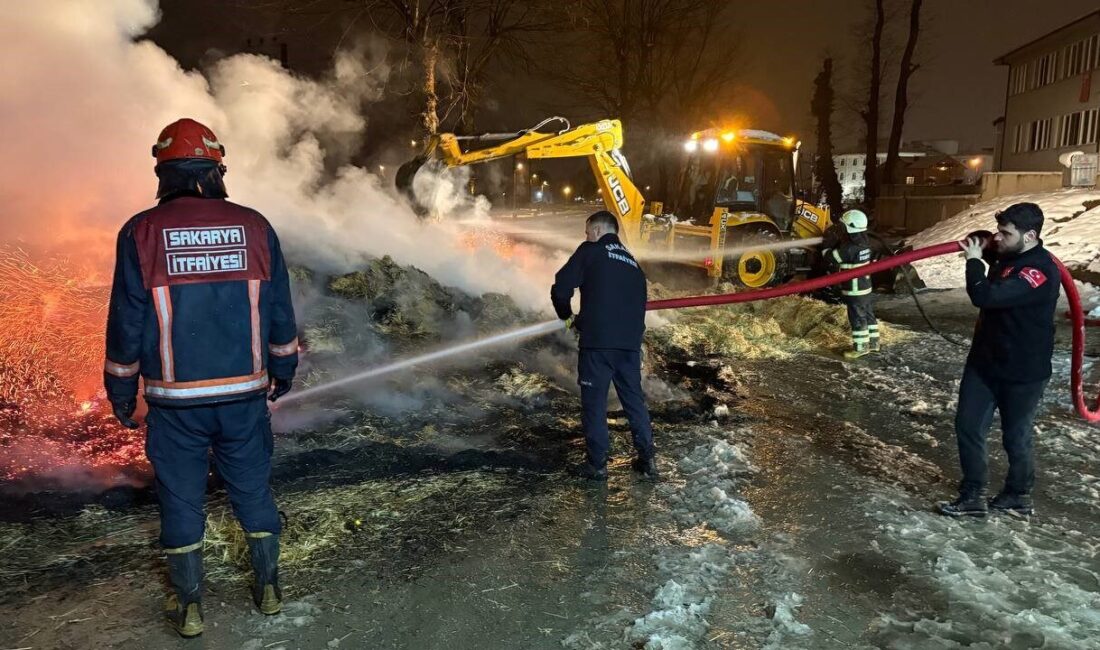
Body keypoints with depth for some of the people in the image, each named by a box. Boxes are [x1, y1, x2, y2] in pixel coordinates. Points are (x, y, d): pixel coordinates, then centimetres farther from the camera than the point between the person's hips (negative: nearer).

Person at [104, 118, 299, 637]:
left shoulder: (142, 232, -7)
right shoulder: (254, 226, -2)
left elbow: (126, 322, -4)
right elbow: (279, 312, 3)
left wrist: (121, 391, 8)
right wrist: (283, 371, 16)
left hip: (174, 399, -1)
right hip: (244, 393, 2)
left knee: (181, 500, 13)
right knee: (253, 490, 15)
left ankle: (188, 606, 25)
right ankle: (268, 588, 28)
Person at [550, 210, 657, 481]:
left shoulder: (590, 251, 3)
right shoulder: (633, 263, 22)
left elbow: (561, 289, -6)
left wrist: (567, 316, 14)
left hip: (597, 341, -6)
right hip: (630, 342, 6)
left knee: (594, 402, 4)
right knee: (634, 400, 16)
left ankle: (597, 464, 10)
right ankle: (647, 459, 19)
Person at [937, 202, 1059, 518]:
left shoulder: (1040, 271, -25)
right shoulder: (1008, 256, 5)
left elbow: (986, 296, -35)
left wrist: (973, 260, -20)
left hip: (1021, 372, -8)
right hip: (984, 361, 8)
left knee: (1015, 437, 9)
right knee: (967, 426, 7)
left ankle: (1018, 496, 31)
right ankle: (972, 496, 18)